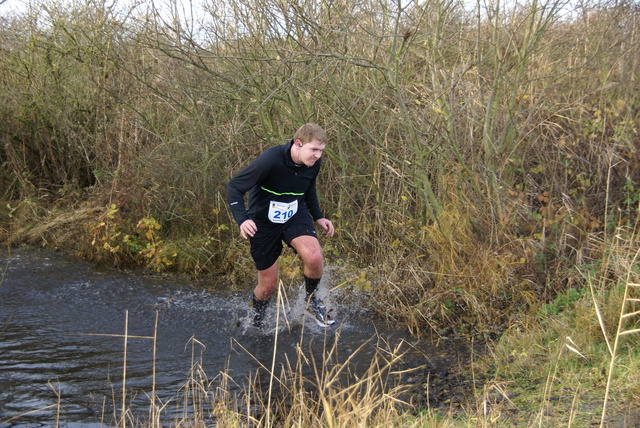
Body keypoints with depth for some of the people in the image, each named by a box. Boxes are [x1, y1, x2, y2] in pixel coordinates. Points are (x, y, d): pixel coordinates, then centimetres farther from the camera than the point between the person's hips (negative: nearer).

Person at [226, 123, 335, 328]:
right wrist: (242, 219, -37)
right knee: (268, 285, 4)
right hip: (264, 223, -3)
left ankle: (311, 300, 4)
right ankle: (256, 322, 37)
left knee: (314, 257, -26)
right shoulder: (270, 160, -30)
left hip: (295, 215, 4)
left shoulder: (314, 163, -10)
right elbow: (234, 187, -23)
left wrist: (318, 217, 9)